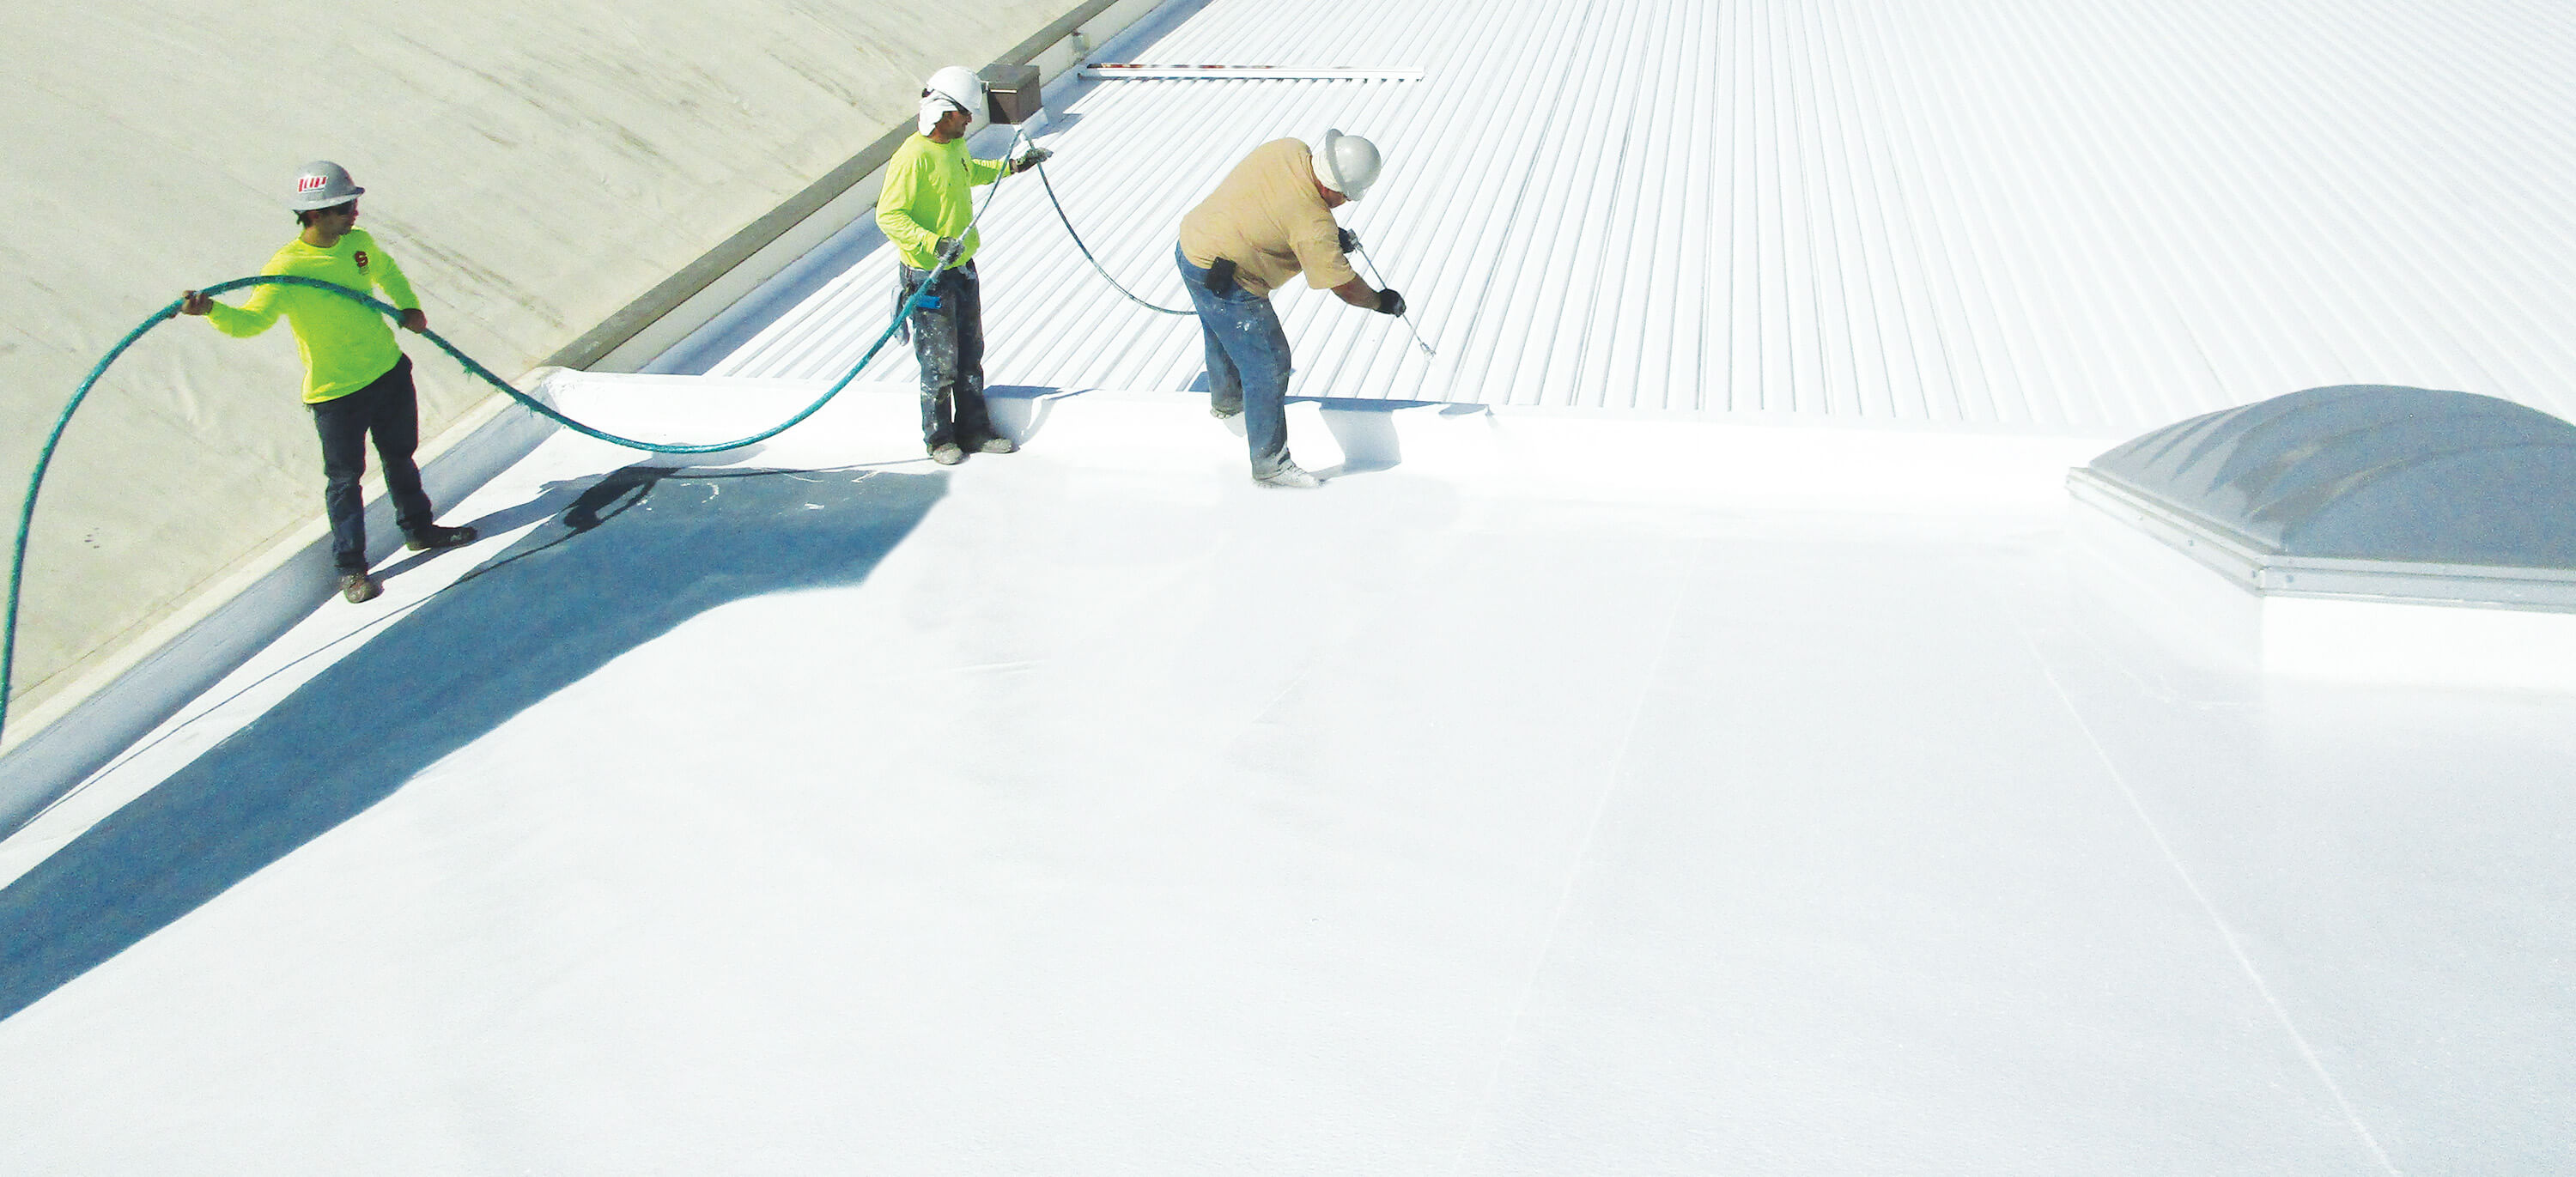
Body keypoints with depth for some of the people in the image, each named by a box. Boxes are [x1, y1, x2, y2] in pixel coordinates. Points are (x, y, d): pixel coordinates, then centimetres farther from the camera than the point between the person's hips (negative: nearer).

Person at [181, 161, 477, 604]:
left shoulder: (359, 243, -2)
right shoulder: (287, 269, -22)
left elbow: (386, 272, 21)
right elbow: (251, 320, -28)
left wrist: (409, 306, 6)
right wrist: (211, 310, -46)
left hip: (390, 372, 6)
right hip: (335, 393, -6)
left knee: (400, 457, 24)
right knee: (345, 478, 6)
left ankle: (419, 529, 44)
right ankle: (351, 566, 20)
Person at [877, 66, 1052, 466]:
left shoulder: (955, 145, 6)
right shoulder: (913, 157, -22)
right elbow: (888, 214, -24)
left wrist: (1013, 166, 28)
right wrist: (934, 244, -32)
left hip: (963, 268, 9)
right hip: (930, 277, -9)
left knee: (970, 357, 15)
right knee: (940, 363, 2)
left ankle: (975, 431, 27)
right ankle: (939, 439, 18)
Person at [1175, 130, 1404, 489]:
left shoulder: (1289, 149, -10)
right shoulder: (1314, 226, -30)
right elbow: (1345, 286, -19)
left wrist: (1334, 235, 5)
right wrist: (1381, 301, 0)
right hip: (1226, 285, -9)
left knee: (1221, 336, 33)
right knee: (1268, 366, 1)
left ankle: (1225, 399, 60)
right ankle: (1270, 464, 11)